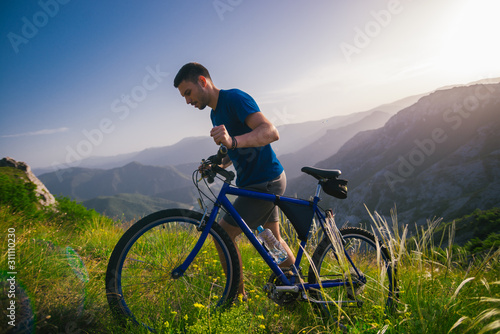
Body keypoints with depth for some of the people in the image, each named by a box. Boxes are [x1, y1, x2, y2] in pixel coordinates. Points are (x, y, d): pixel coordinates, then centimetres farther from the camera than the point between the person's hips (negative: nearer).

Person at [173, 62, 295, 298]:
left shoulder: (235, 98, -17)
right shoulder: (216, 113, 12)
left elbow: (271, 132, -30)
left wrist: (233, 141, -46)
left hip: (266, 181, -10)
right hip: (255, 182, 10)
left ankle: (237, 295, 6)